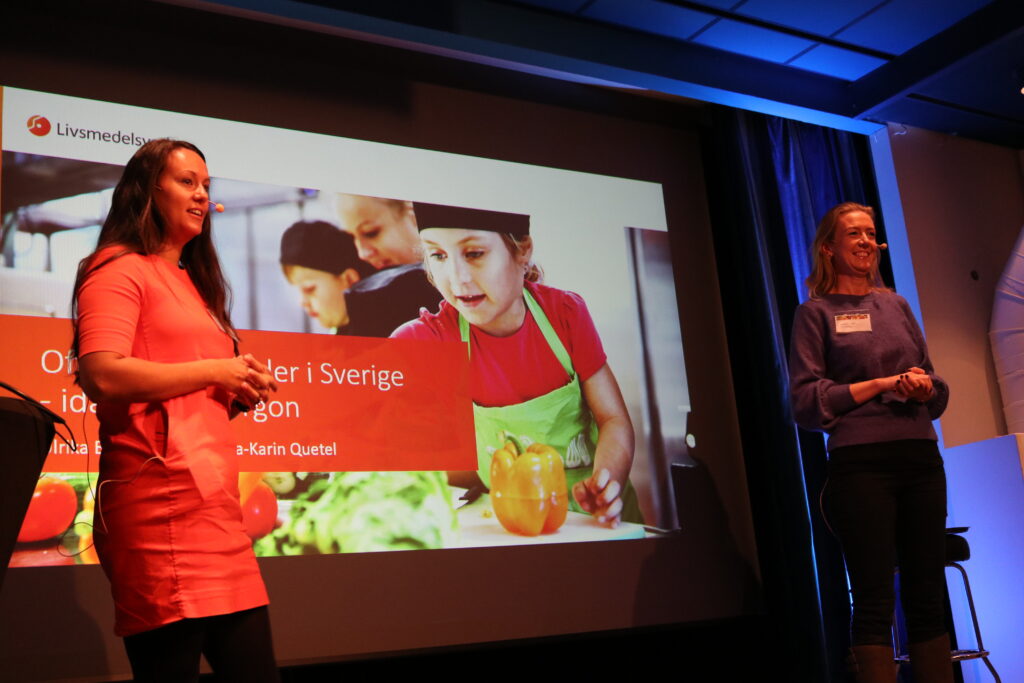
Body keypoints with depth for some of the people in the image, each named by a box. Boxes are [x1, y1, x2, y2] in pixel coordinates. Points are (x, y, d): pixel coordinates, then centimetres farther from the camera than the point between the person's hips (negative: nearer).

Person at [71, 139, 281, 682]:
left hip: (218, 503, 8)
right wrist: (214, 371, -8)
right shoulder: (119, 269, 0)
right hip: (162, 500, -8)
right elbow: (102, 375, -16)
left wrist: (239, 395, 11)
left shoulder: (193, 283, 26)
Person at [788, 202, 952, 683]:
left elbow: (937, 390, 19)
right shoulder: (815, 312, 6)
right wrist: (883, 384, -10)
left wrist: (925, 387, -4)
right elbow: (806, 400, -4)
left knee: (928, 596, 5)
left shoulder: (896, 305, 18)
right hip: (861, 462, -4)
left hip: (920, 457, 4)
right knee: (875, 601, -3)